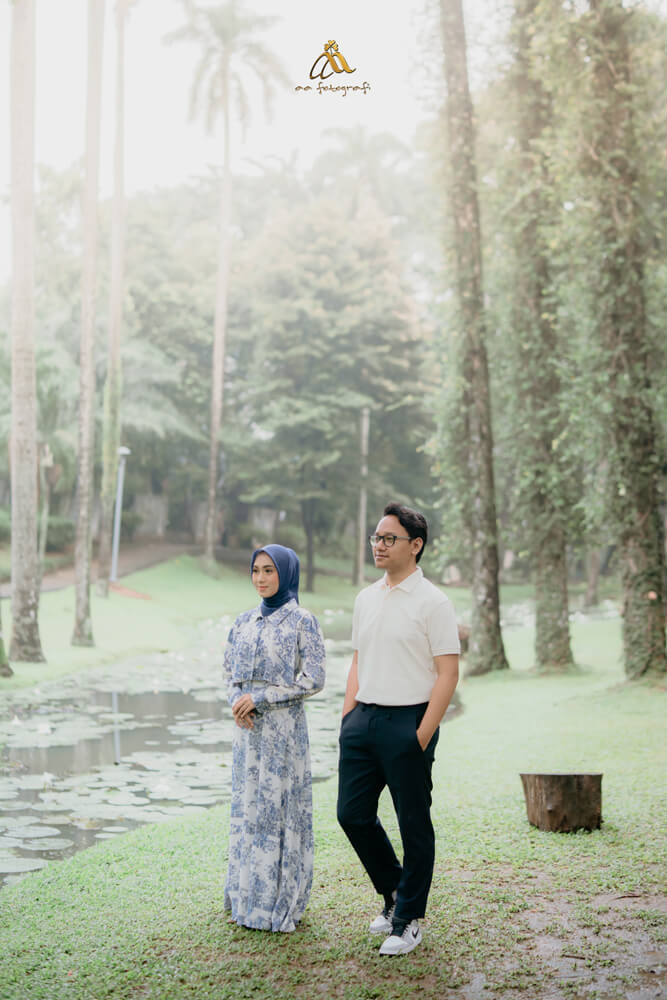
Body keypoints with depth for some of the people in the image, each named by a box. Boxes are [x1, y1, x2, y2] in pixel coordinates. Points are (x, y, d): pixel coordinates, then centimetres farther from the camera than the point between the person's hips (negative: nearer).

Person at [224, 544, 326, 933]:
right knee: (247, 806, 11)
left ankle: (282, 903, 11)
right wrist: (237, 701, -6)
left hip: (283, 728, -6)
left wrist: (259, 698, -15)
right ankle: (249, 896, 23)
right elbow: (231, 670, 15)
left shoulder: (303, 622, -8)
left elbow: (313, 680, -13)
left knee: (280, 808, 0)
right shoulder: (245, 621, 10)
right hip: (248, 727, 6)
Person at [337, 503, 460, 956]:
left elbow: (448, 674, -11)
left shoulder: (432, 602, -8)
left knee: (414, 825, 3)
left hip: (408, 722, -6)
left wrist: (423, 735, -16)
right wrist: (348, 718, 10)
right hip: (363, 719, 7)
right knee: (353, 814, 8)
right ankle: (394, 891, 30)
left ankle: (409, 919, 16)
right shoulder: (366, 598, 13)